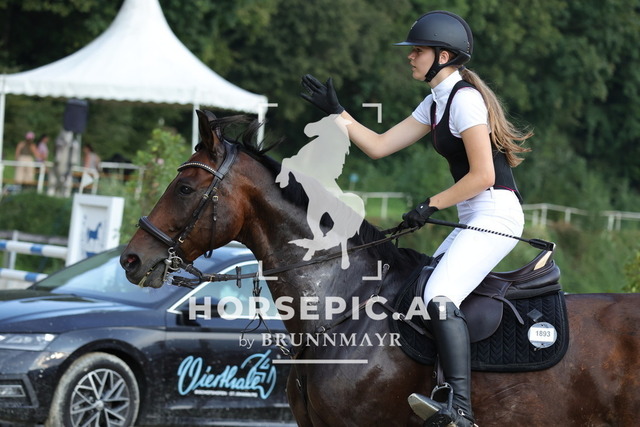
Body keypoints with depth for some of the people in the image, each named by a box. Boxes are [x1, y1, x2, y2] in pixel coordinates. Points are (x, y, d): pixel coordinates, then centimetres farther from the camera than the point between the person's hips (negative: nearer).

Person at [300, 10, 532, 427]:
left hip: (496, 214, -11)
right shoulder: (436, 103, 16)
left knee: (440, 295, -27)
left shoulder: (465, 99, -13)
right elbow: (379, 146, 19)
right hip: (474, 220, 11)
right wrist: (336, 111, 15)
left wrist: (432, 206, -13)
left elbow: (483, 176, -18)